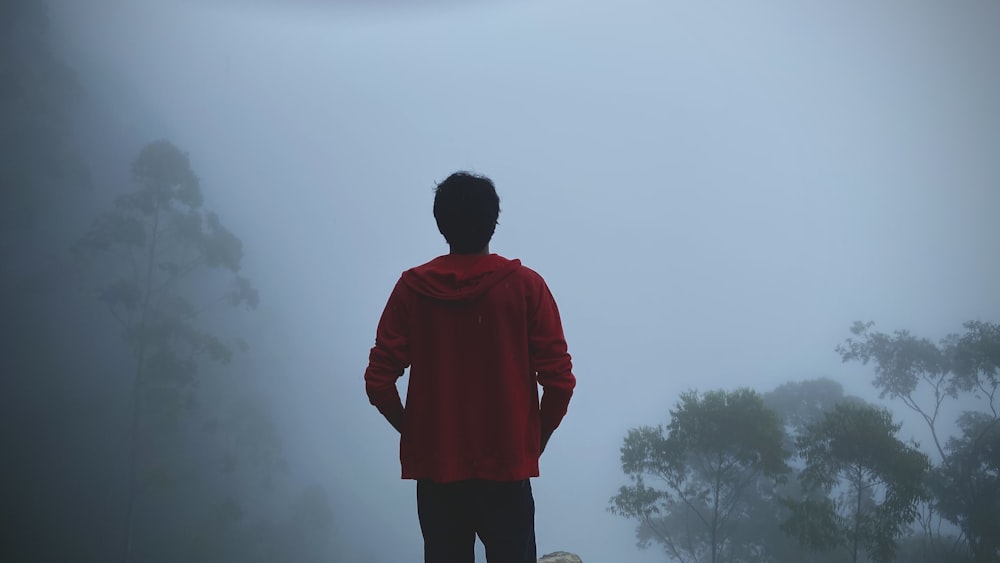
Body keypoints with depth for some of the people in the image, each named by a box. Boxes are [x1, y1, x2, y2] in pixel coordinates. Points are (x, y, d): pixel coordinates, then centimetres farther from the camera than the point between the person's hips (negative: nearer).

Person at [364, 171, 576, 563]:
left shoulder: (411, 288, -3)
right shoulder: (525, 286, -7)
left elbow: (379, 383, -4)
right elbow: (559, 381, -8)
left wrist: (413, 431, 12)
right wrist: (536, 439, 8)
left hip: (434, 467, 2)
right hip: (506, 468, -1)